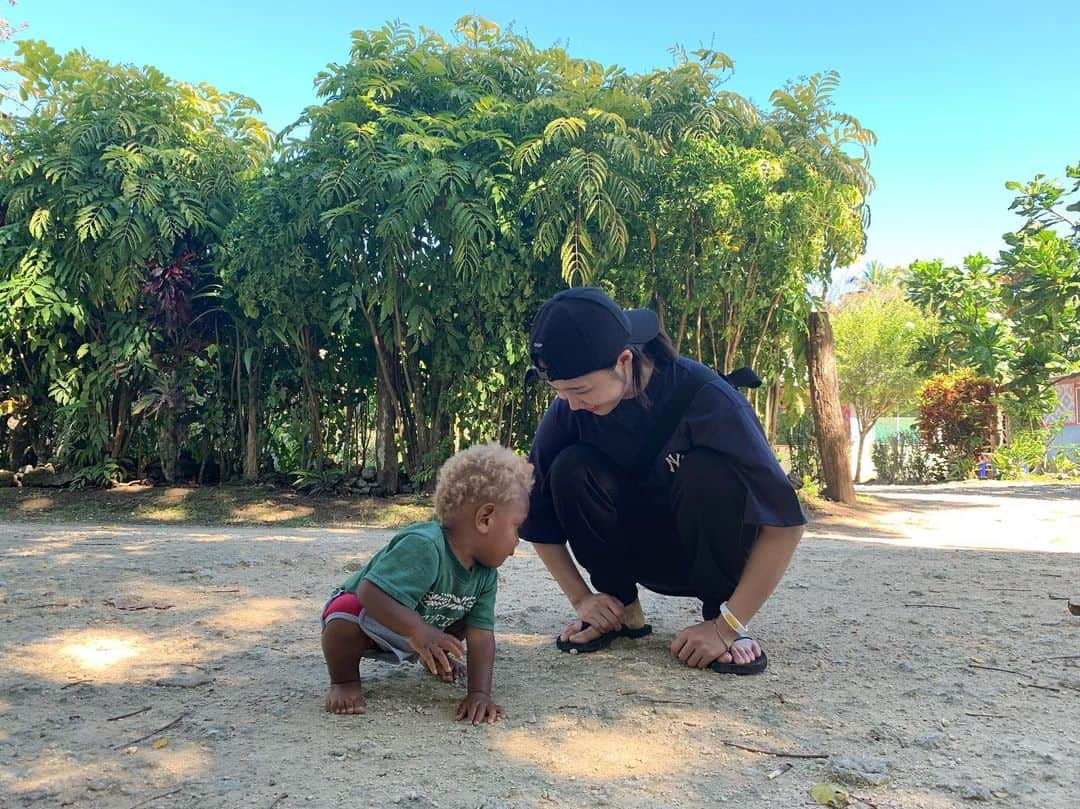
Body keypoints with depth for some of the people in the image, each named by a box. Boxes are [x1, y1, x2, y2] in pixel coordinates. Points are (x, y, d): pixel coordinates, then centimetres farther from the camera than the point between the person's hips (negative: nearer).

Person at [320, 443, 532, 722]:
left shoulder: (486, 574, -14)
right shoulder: (423, 546, -39)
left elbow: (481, 634, -17)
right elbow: (370, 593, -47)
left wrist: (480, 693, -27)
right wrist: (418, 630, -56)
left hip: (411, 637, 7)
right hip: (372, 622, -7)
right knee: (346, 617, -37)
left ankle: (435, 659, 25)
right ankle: (344, 680, -8)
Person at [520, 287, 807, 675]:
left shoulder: (705, 398, -29)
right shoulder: (569, 409, -17)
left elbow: (785, 520, -29)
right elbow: (537, 517, -5)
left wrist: (727, 626, -28)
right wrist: (581, 598, -10)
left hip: (709, 553, -3)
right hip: (640, 553, 3)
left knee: (708, 471, -34)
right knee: (571, 469, -24)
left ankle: (718, 612, -13)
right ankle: (622, 609, -6)